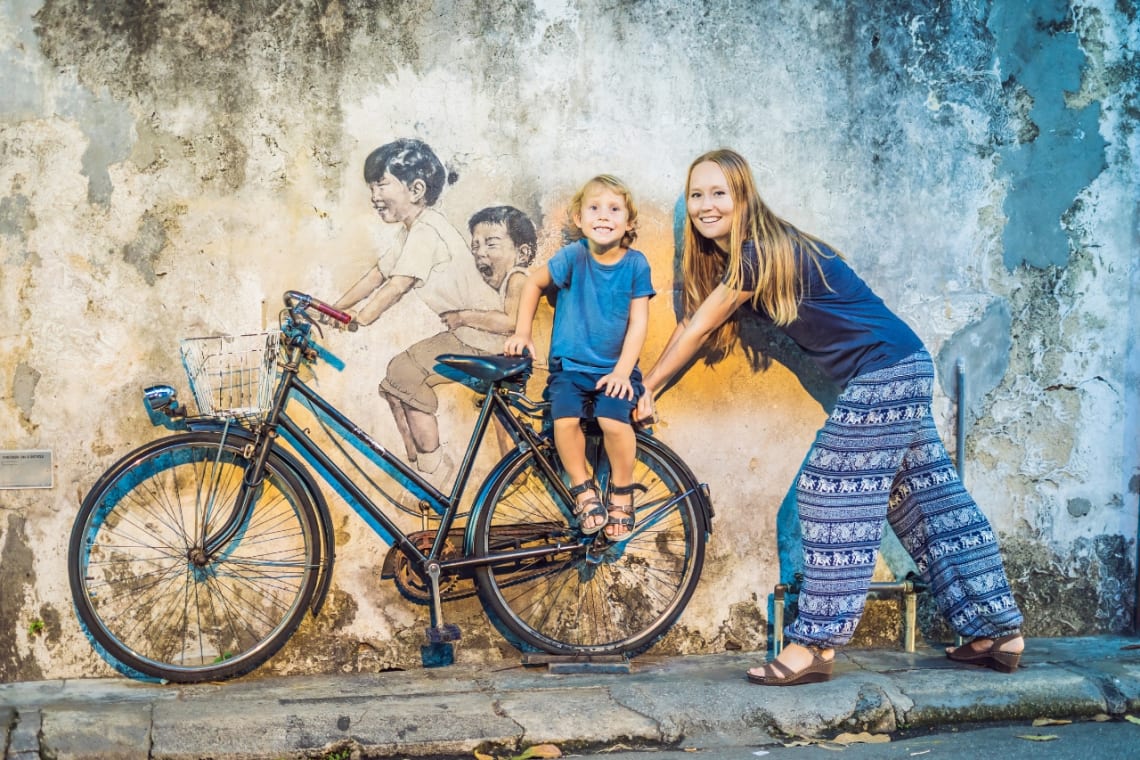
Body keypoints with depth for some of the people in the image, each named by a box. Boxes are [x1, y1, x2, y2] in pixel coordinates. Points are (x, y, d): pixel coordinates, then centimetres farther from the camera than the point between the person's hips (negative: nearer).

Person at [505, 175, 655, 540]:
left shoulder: (636, 264, -7)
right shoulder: (573, 257, -9)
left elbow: (638, 322, -7)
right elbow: (534, 282, 8)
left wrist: (622, 372, -14)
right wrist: (522, 332, 4)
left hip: (615, 368, 0)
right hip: (570, 365, 0)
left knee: (614, 421, -26)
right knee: (565, 419, -26)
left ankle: (622, 491, 1)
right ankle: (583, 489, -1)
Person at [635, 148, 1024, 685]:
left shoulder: (761, 252, -18)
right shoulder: (737, 256, 11)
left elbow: (697, 331, -12)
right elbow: (693, 327, 15)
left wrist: (648, 389, -2)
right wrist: (650, 387, 9)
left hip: (886, 373, -10)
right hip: (901, 371, 10)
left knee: (837, 501, -9)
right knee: (926, 500, 12)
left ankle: (813, 646, -4)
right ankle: (998, 633, 19)